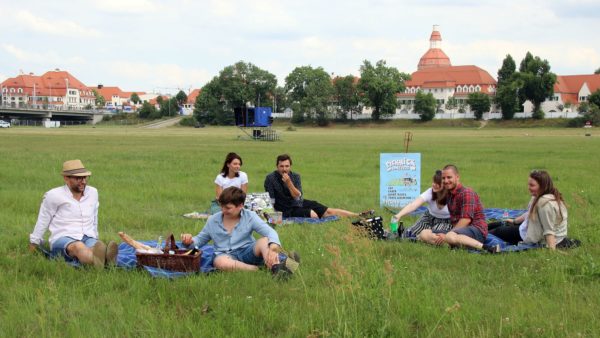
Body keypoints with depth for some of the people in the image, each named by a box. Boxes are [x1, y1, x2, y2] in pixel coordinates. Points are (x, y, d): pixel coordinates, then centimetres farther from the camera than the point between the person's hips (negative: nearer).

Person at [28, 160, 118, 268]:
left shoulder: (92, 192, 15)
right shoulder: (53, 195, 1)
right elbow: (42, 223, 10)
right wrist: (33, 244, 17)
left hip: (88, 239, 4)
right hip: (62, 239, -4)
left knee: (96, 246, -36)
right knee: (79, 247, -41)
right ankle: (98, 261, -76)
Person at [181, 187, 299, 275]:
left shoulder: (249, 216, 0)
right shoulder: (213, 220, 8)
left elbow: (270, 232, -14)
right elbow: (199, 240, 19)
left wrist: (273, 249, -35)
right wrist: (190, 241, -6)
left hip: (248, 251, 0)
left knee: (265, 241, -31)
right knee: (220, 262, -38)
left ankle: (276, 266, -59)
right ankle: (258, 270, -40)